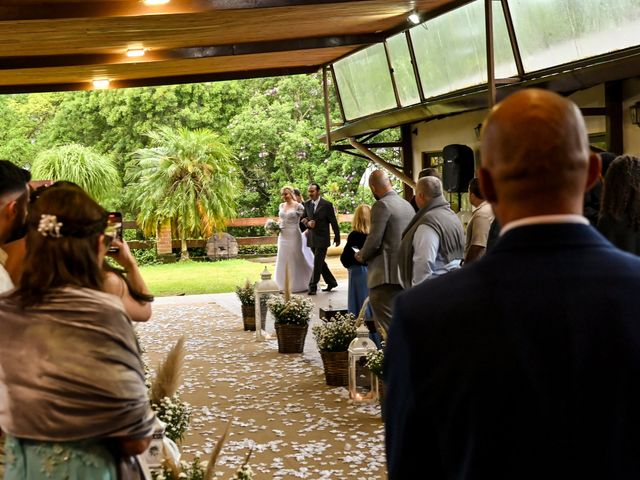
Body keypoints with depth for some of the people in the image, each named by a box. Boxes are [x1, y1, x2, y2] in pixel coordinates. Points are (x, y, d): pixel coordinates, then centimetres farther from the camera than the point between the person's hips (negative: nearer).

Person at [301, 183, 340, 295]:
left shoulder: (327, 204, -9)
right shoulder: (307, 204, 5)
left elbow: (333, 222, -5)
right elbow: (304, 218, 12)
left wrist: (337, 237, -2)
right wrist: (307, 223, -11)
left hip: (322, 239, -6)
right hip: (311, 238, 6)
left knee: (317, 263, -7)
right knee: (320, 262, 14)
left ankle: (312, 287, -2)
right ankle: (331, 282, 28)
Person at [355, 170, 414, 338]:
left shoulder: (381, 206, -11)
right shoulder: (408, 205, 14)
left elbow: (374, 241, -16)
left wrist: (362, 256, 4)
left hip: (387, 275, -9)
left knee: (385, 327, -8)